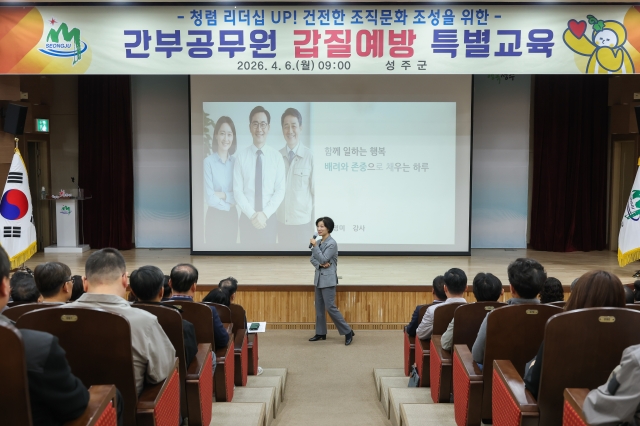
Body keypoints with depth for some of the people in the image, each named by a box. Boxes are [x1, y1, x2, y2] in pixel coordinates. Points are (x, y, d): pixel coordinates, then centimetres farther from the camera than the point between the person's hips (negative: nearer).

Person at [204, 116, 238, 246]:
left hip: (232, 216, 4)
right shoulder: (208, 162, -12)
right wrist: (230, 201, -4)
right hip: (215, 217, -4)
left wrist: (223, 195, -14)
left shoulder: (236, 161, 2)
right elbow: (210, 198, -15)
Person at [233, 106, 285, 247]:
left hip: (269, 218, 1)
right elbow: (237, 191, -5)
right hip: (247, 218, 0)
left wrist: (265, 213, -13)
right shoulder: (241, 156, -4)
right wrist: (252, 215, -14)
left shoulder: (276, 156, -2)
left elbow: (280, 190, -3)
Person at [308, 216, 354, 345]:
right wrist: (319, 264, -11)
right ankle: (321, 333, 21)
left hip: (328, 279, -8)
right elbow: (313, 259, 9)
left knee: (330, 307, -9)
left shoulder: (332, 243, -15)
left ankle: (348, 332, 0)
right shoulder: (319, 242, 9)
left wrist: (314, 246, -20)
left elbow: (323, 259, -21)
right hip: (319, 278, 8)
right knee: (319, 307, 11)